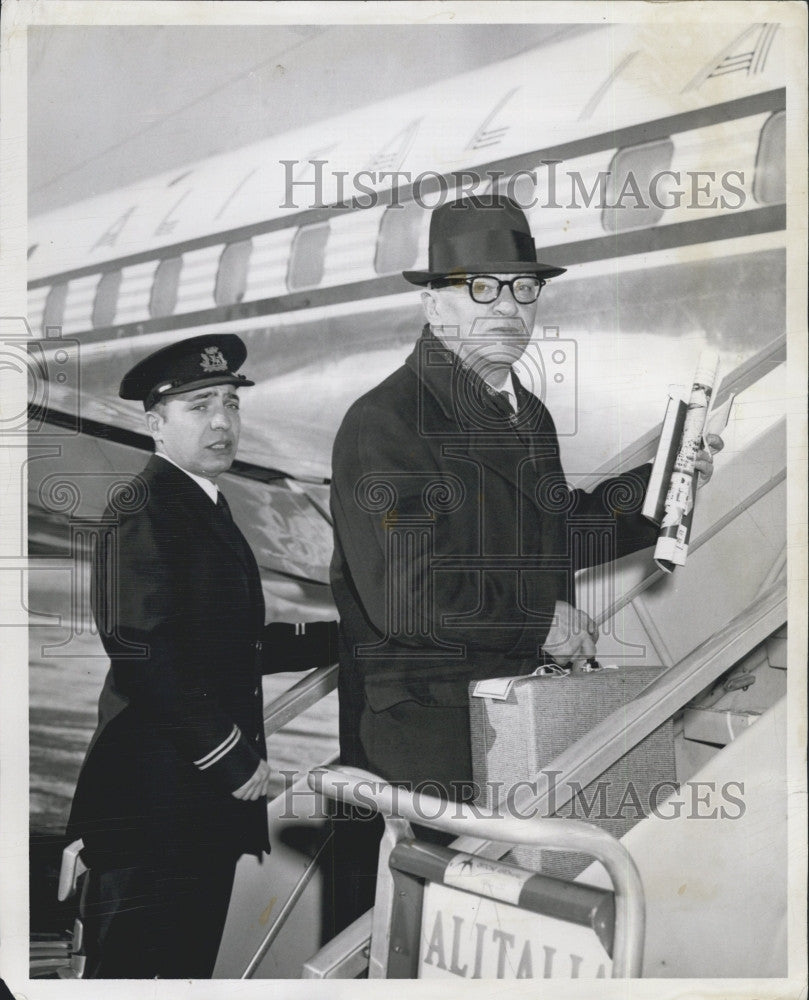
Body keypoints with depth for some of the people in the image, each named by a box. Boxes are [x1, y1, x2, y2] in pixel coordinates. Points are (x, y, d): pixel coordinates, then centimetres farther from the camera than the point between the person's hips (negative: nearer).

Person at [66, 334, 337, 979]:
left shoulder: (208, 508, 16)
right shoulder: (145, 509, -15)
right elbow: (143, 652, -24)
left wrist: (338, 637, 9)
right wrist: (231, 758, -20)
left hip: (210, 786, 10)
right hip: (155, 796, -10)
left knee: (193, 959, 19)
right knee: (132, 964, 2)